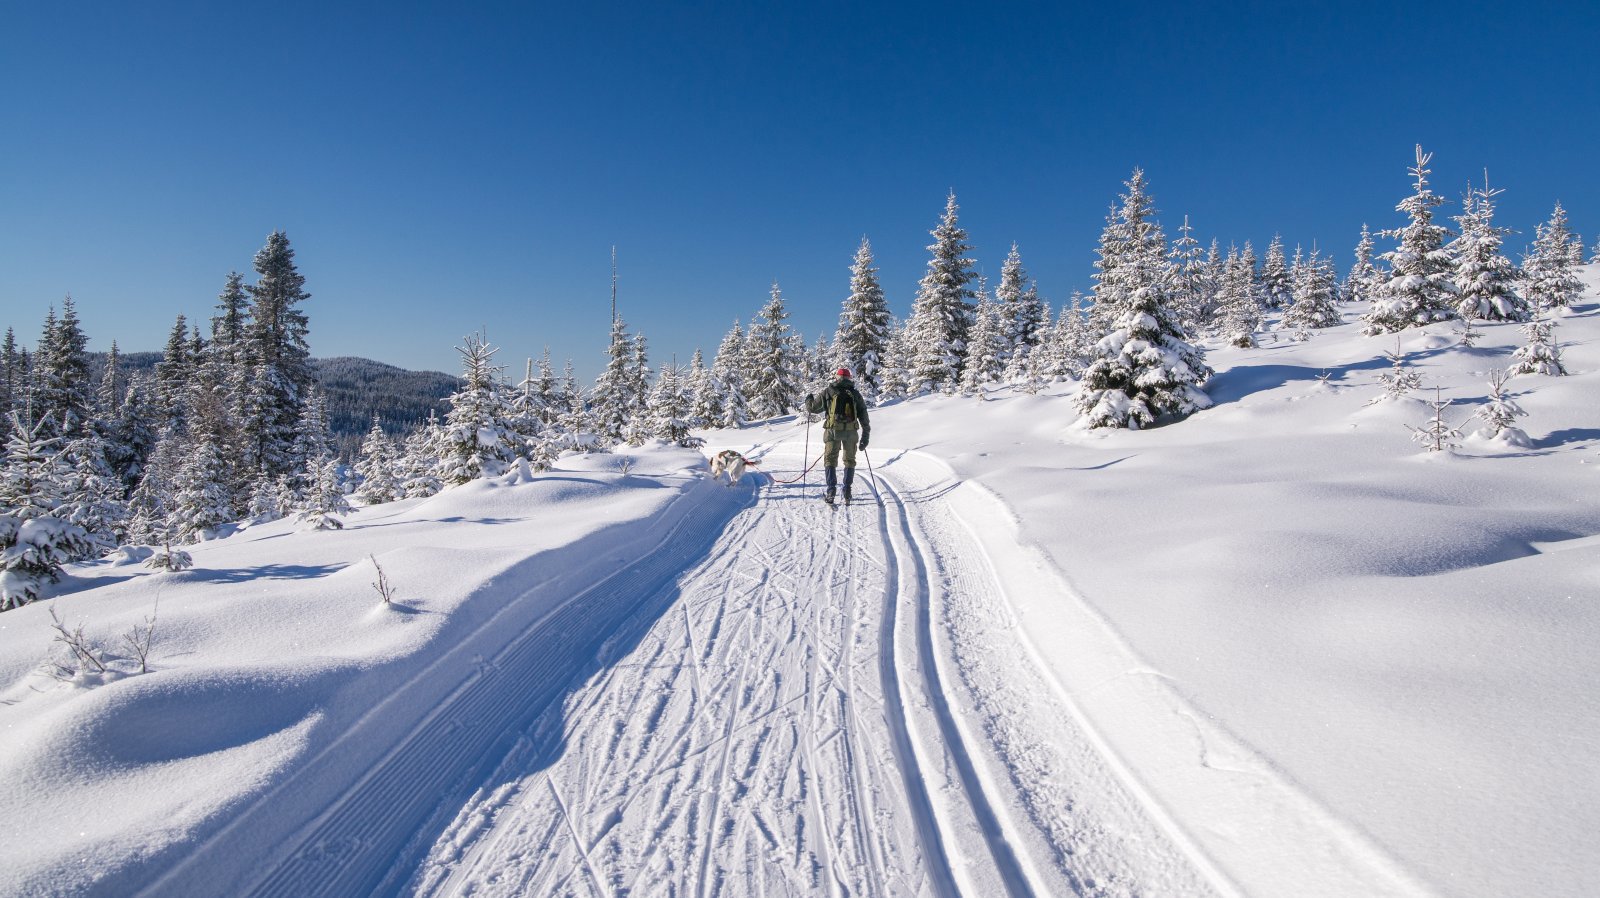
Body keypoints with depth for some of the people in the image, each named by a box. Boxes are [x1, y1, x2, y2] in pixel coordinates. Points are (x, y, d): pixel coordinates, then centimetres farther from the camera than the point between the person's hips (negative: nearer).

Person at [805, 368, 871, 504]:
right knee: (849, 461, 16)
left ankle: (831, 491, -4)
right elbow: (864, 417, 9)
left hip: (833, 430, -1)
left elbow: (812, 408, 11)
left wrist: (808, 398, 33)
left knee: (830, 460, 8)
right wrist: (865, 437, 13)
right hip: (851, 431, 2)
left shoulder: (828, 392, 6)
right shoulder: (855, 394, 12)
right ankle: (847, 492, 10)